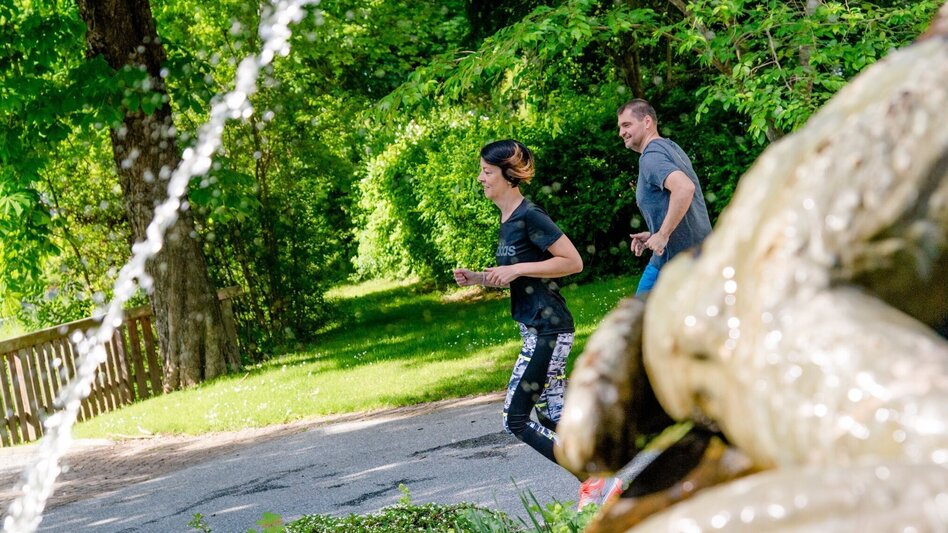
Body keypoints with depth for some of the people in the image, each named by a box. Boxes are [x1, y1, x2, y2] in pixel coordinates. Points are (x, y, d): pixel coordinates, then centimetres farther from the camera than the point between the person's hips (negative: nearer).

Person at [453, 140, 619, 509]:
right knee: (551, 416, 13)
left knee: (515, 419, -7)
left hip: (548, 330, -10)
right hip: (535, 328, 10)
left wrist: (517, 269, -20)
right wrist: (478, 279, 7)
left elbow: (573, 262, -19)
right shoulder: (507, 219, 13)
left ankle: (593, 480, -3)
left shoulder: (529, 216, -16)